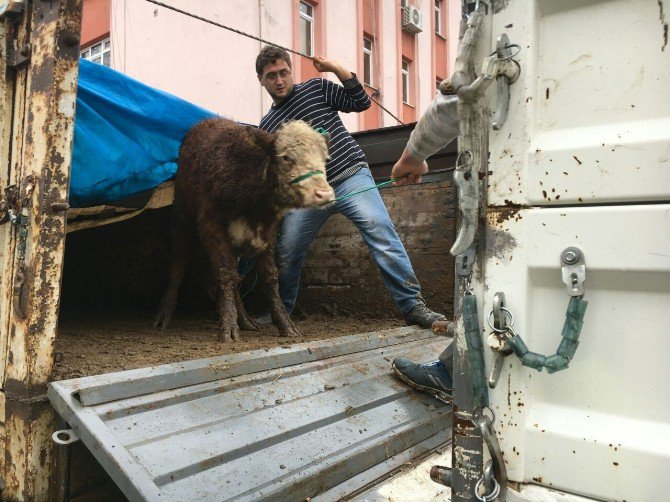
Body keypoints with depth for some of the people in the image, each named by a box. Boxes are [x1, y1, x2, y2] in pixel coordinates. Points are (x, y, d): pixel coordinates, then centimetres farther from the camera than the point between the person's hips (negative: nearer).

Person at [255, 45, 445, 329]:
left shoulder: (316, 88, 9)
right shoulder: (267, 125, 16)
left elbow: (362, 102, 4)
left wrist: (336, 68, -3)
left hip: (350, 175, -3)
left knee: (382, 235, -19)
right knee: (285, 254, 3)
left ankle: (413, 306, -14)